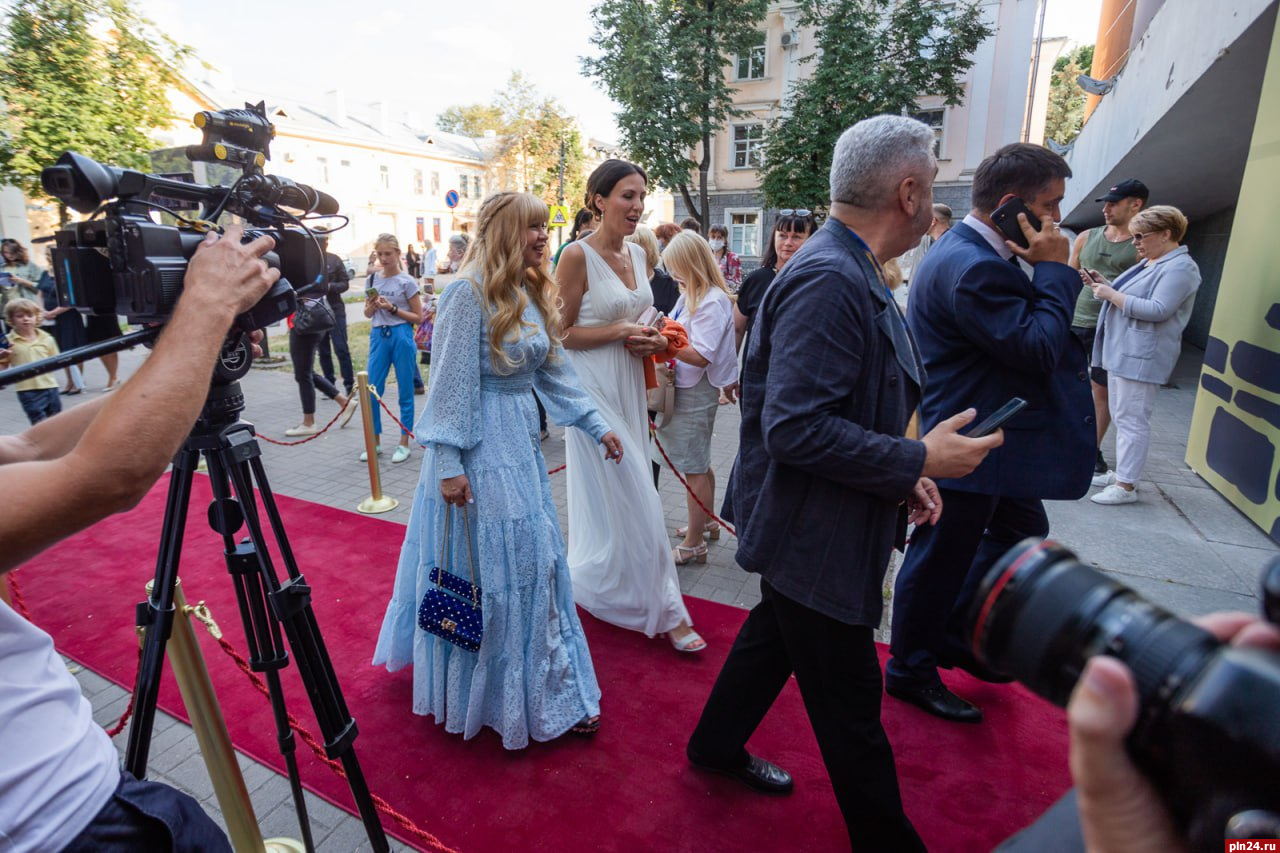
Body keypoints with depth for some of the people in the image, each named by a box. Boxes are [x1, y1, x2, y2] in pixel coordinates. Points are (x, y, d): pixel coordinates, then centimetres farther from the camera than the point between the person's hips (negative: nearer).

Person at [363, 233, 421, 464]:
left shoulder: (406, 282, -3)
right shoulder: (372, 279, 10)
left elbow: (418, 317, -3)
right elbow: (368, 313, 17)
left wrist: (393, 308, -14)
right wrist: (372, 306, -5)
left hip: (401, 336, -4)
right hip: (378, 336, 4)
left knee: (405, 391, 4)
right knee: (372, 390, 3)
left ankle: (404, 443, 14)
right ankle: (374, 442, 17)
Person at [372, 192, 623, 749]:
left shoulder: (533, 294, 10)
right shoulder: (470, 293, -15)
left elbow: (554, 372, 13)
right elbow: (452, 383, -18)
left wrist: (596, 425, 12)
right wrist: (448, 463, -19)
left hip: (521, 443, 9)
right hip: (479, 453, -9)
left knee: (536, 560, 16)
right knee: (485, 570, 4)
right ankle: (481, 695, 25)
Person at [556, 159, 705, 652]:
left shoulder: (637, 254, 9)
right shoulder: (578, 256, -13)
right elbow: (561, 334, -12)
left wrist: (653, 340, 0)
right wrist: (619, 331, -18)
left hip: (629, 385, 8)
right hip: (595, 388, -7)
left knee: (612, 496, 16)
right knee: (633, 499, -3)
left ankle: (592, 584, 36)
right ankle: (663, 609, 11)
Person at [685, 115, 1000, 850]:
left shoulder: (848, 271, 7)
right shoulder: (830, 280, -25)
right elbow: (795, 429, -31)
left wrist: (903, 473, 5)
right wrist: (917, 462, -21)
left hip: (810, 529, 11)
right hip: (816, 538, -10)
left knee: (773, 637, 28)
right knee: (852, 711, 10)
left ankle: (717, 746, 51)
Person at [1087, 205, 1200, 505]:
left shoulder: (1179, 268, -12)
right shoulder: (1150, 262, 18)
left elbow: (1157, 310, -22)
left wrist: (1111, 295, -18)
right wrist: (1105, 285, 6)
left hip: (1141, 357, -10)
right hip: (1122, 352, 10)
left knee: (1132, 421, -7)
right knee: (1122, 418, 14)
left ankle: (1126, 485, -3)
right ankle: (1121, 473, 24)